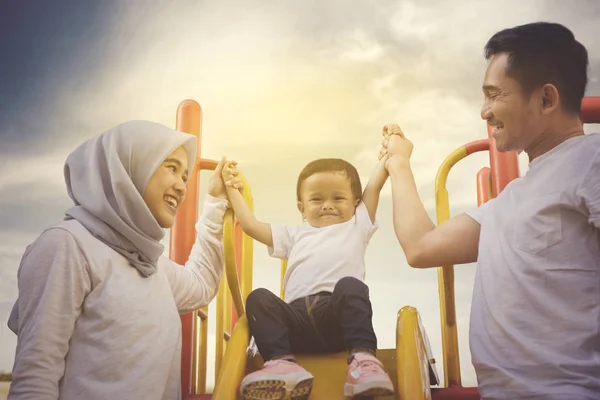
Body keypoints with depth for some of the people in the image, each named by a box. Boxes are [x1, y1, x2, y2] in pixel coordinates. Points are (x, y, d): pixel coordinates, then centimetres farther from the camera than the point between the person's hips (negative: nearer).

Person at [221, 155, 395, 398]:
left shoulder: (356, 226, 30)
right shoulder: (296, 235, 36)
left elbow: (374, 185, 26)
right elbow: (250, 225, 34)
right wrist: (232, 189, 37)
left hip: (339, 317, -2)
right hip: (298, 320, 3)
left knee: (351, 286, -34)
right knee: (259, 298, -24)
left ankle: (363, 358, -46)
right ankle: (282, 362, -42)